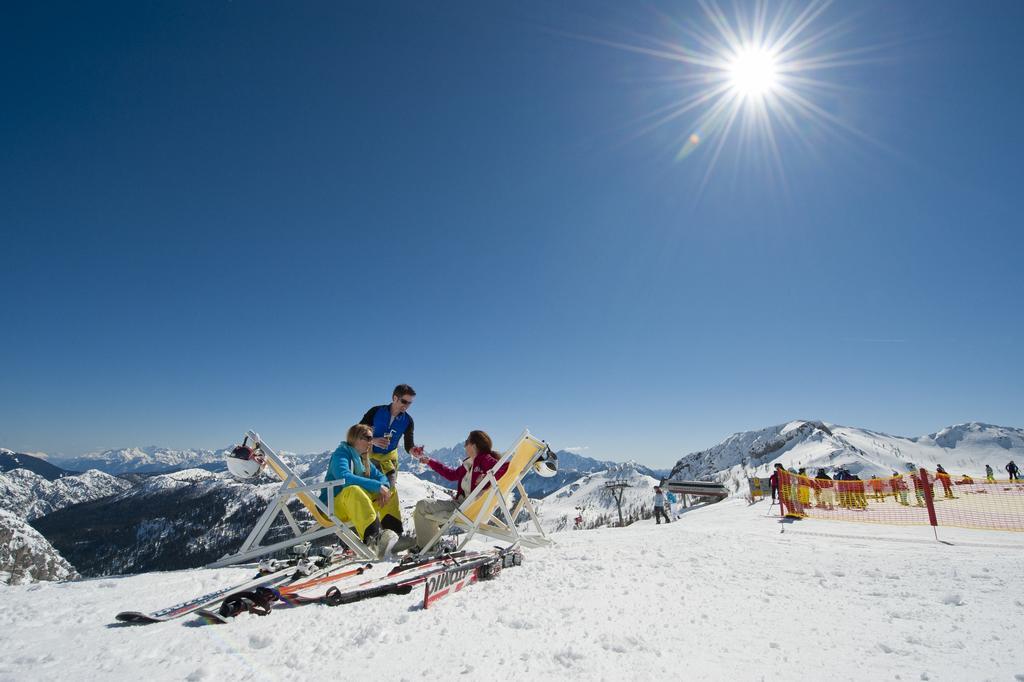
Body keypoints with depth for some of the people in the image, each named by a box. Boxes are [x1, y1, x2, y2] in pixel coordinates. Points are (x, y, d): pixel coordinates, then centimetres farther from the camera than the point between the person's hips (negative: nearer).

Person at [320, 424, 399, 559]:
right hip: (332, 507, -9)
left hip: (356, 505, 9)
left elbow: (380, 476, 14)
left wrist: (383, 488, -11)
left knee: (390, 492, 2)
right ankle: (373, 537, -55)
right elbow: (344, 477, -30)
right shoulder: (341, 454, -10)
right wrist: (377, 486, -30)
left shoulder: (363, 459, 14)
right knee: (353, 490, -38)